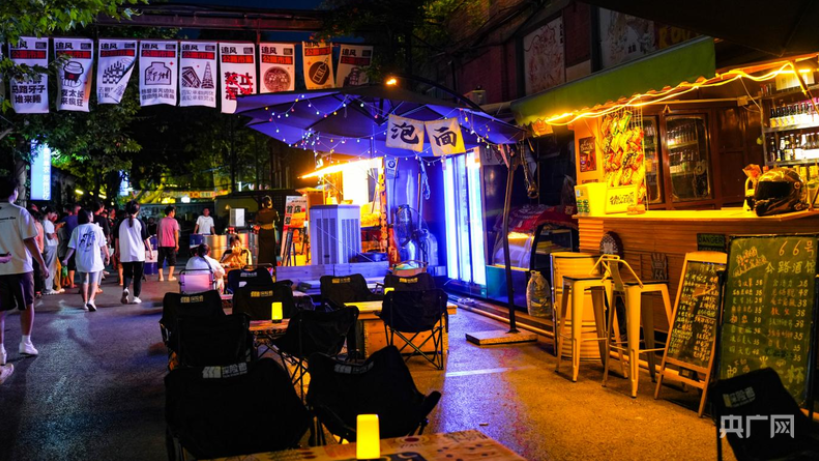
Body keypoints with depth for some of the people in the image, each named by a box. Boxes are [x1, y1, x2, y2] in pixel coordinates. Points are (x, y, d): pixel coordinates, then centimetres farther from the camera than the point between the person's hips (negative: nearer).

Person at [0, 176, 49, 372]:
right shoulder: (20, 212, -8)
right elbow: (29, 241, -11)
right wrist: (43, 264, -5)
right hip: (20, 267, -3)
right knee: (27, 305, 15)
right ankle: (26, 343, 17)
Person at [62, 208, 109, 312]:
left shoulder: (76, 230, 1)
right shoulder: (96, 228, -5)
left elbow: (72, 247, -3)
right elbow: (103, 245, -3)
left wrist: (66, 259, 2)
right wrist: (107, 256, 10)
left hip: (81, 260, 3)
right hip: (94, 260, -3)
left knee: (84, 282, 16)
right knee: (93, 282, 2)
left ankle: (85, 302, 22)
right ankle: (90, 300, -17)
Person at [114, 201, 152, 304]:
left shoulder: (121, 223, 1)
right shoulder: (140, 223, -5)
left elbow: (117, 239, 7)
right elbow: (145, 239, -3)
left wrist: (117, 251, 19)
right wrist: (149, 250, 6)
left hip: (125, 254, 2)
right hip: (139, 254, -2)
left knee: (127, 274, 15)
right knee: (138, 276, 8)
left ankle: (125, 288, -13)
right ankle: (136, 297, 7)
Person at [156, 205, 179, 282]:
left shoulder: (161, 221, 8)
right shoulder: (174, 221, -4)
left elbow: (157, 232, 11)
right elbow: (176, 233, -8)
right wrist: (177, 244, -3)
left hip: (161, 244, 3)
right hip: (171, 244, -3)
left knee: (160, 260, 8)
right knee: (172, 260, 9)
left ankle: (161, 276, 2)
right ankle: (170, 276, 5)